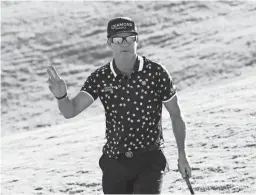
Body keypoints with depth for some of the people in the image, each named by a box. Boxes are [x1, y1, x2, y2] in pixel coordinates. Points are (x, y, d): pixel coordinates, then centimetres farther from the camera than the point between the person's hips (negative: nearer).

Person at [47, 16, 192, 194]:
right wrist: (61, 96, -35)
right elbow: (70, 111, -12)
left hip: (150, 161, -3)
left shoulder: (156, 73, -7)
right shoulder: (100, 78, -3)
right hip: (114, 162, 3)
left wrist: (182, 155, 5)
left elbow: (176, 115, 4)